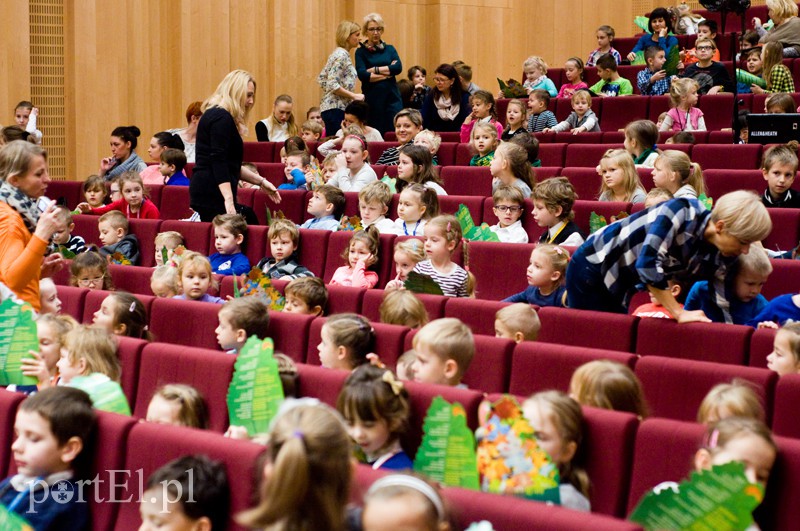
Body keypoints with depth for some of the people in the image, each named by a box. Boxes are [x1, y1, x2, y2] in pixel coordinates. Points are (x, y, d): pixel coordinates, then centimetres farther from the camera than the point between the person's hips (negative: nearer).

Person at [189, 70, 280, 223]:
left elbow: (231, 164, 25)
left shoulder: (215, 114, 20)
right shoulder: (222, 118, -11)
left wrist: (261, 181, 25)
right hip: (213, 194, -10)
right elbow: (218, 161, -20)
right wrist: (229, 199, -26)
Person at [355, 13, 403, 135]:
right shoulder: (361, 52, 4)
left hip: (392, 98, 2)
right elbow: (362, 75, -12)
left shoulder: (389, 49, 13)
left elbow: (398, 67, -4)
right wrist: (387, 72, -7)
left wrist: (374, 70, -7)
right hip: (372, 100, -2)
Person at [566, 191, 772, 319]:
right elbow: (648, 263, -36)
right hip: (592, 266, -7)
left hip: (620, 283, 7)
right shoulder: (682, 212, -29)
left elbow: (720, 310, -3)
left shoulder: (720, 258, -9)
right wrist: (679, 313, -30)